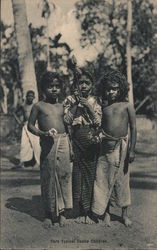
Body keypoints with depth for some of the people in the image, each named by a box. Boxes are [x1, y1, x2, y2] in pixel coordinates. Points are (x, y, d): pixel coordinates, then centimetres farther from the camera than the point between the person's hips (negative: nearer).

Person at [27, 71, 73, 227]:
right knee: (48, 178, 3)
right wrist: (43, 133, -16)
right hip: (47, 144, -3)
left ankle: (62, 212, 15)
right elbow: (30, 125, 2)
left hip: (63, 143, 3)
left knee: (64, 176, 3)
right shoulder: (39, 106, 3)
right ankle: (48, 214, 16)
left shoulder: (62, 106, 13)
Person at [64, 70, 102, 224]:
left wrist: (88, 106, -13)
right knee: (75, 175, 2)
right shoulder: (70, 100, 3)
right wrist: (76, 103, -12)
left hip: (91, 143, 1)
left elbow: (99, 122, -4)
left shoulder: (96, 101, 6)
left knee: (90, 176, 3)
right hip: (75, 142, 0)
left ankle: (87, 212, 13)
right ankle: (75, 211, 14)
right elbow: (67, 120, -7)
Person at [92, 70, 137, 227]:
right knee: (104, 180, 4)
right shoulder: (104, 109, 10)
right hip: (106, 147, 3)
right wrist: (98, 135, -4)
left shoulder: (127, 106, -1)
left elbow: (133, 128, -3)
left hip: (121, 147, -3)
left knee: (122, 180, 6)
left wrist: (132, 149, -9)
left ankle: (124, 214, 21)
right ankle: (105, 213, 18)